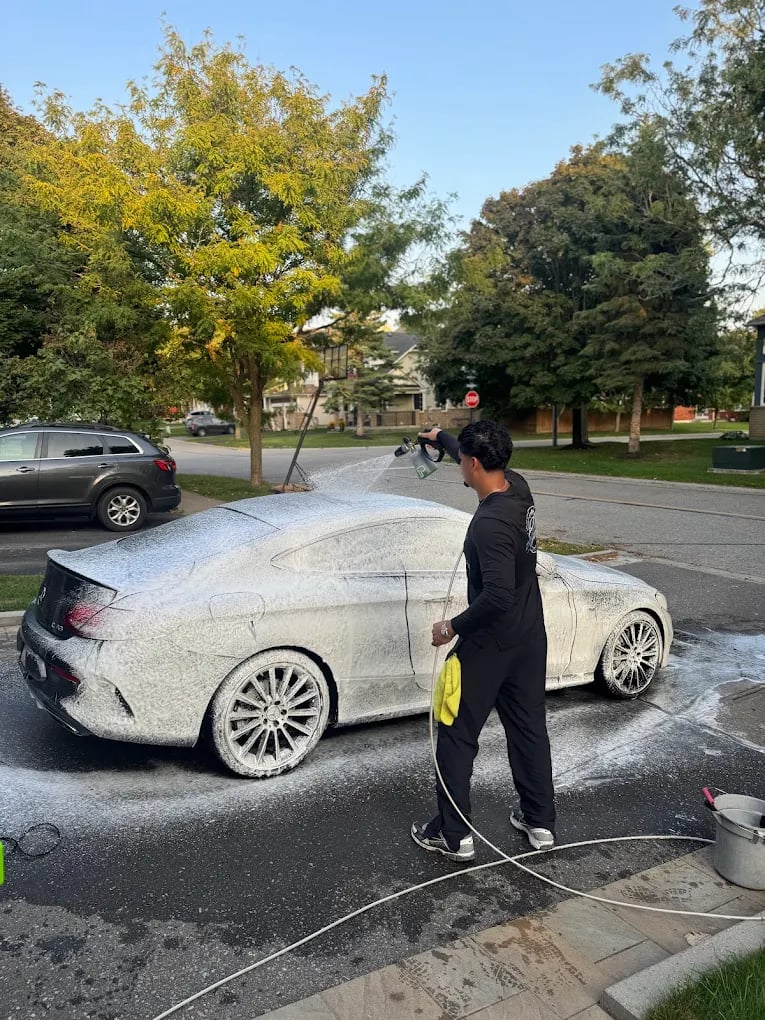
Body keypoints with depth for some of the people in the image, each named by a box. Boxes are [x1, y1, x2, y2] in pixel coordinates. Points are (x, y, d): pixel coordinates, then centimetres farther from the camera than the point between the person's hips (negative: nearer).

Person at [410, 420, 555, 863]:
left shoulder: (491, 523, -28)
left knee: (457, 735, 8)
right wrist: (440, 437, 33)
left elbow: (497, 596, -32)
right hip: (530, 639, 9)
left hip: (490, 644, -9)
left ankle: (453, 835, 20)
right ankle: (541, 823, 32)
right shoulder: (518, 486, -2)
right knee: (529, 727, 19)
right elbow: (480, 460, 19)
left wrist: (453, 628, -18)